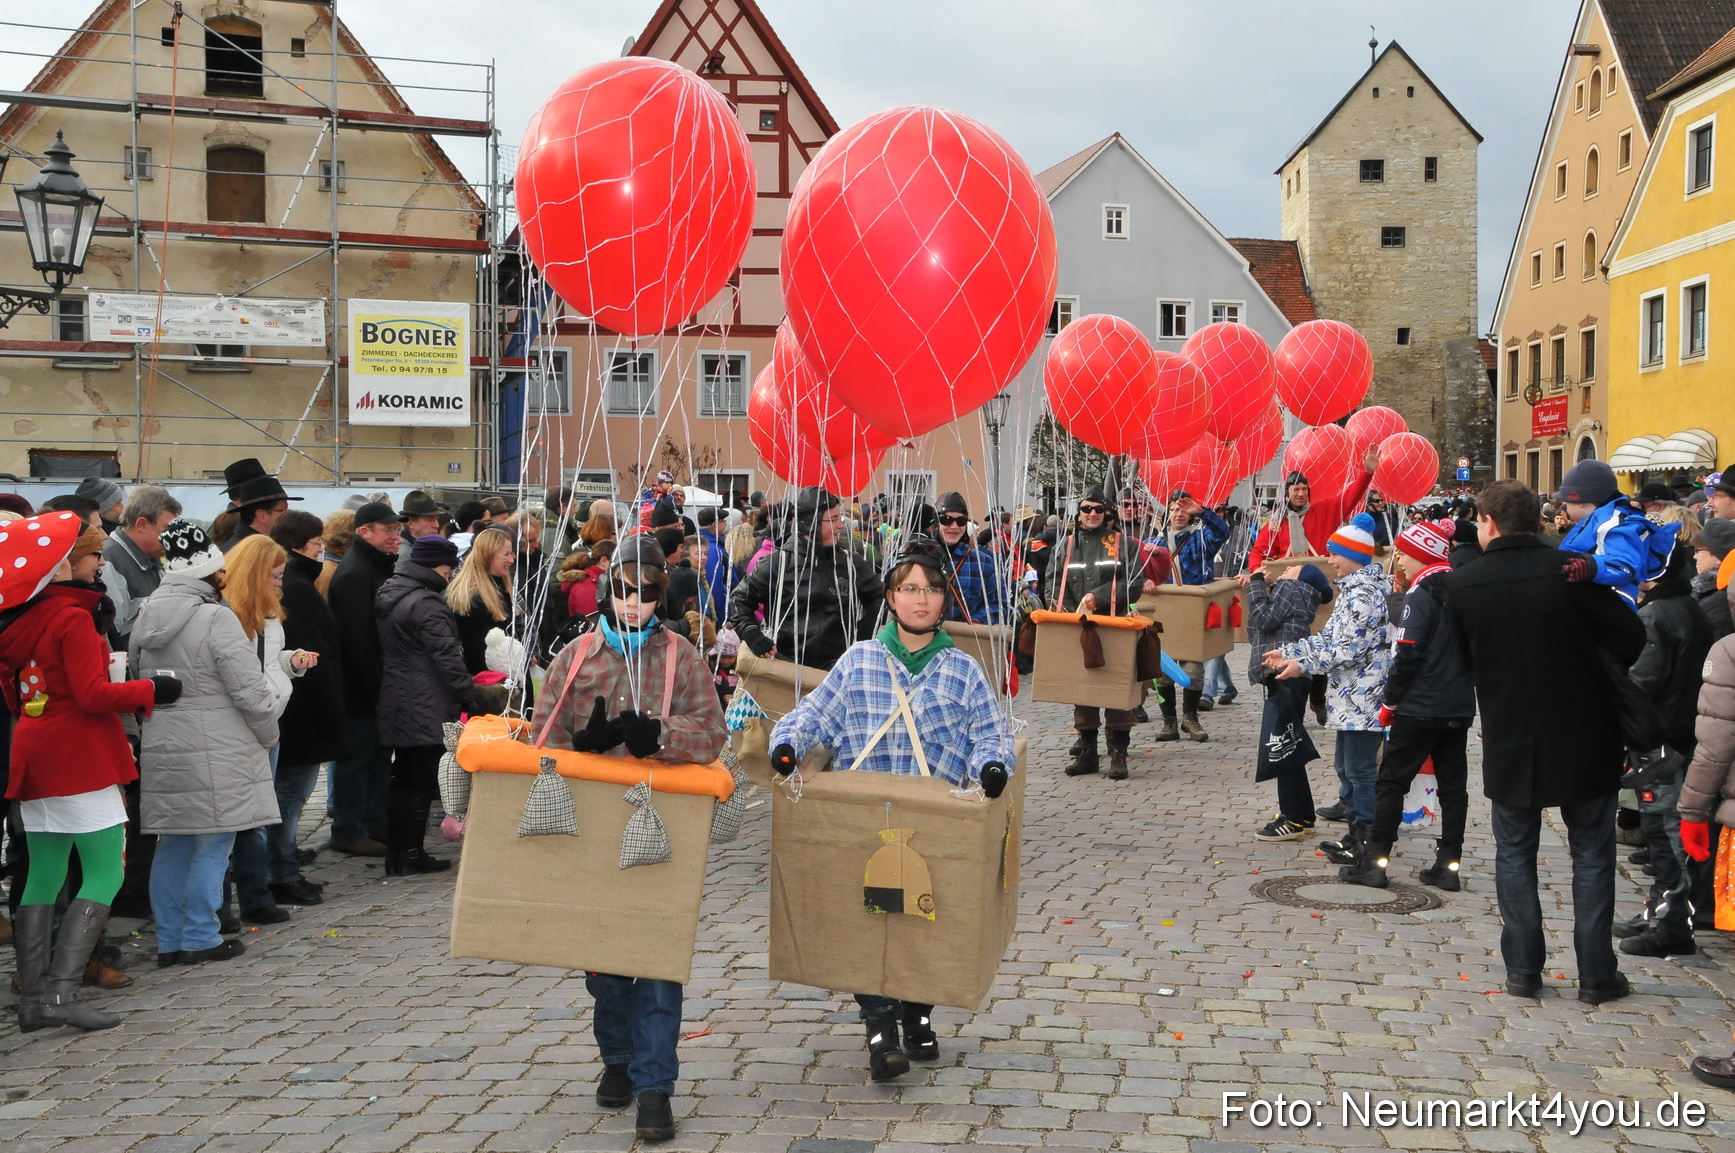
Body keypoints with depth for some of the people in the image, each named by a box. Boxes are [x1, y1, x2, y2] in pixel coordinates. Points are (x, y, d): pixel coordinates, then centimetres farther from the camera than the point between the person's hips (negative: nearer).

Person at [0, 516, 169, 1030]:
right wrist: (151, 690, -7)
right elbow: (92, 694, -18)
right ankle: (60, 992, -11)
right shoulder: (73, 617, -14)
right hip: (81, 757, -8)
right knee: (105, 874, -4)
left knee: (43, 878, 11)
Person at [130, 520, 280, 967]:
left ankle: (169, 942, 19)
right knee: (212, 846, 2)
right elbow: (250, 690, -15)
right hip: (216, 754, -7)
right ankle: (200, 939, 7)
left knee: (172, 846, 13)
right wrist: (268, 735, 1)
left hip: (162, 752, 8)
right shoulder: (216, 619, -15)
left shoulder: (146, 618, 9)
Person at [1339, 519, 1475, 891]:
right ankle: (1447, 866, 13)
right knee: (1453, 784, 10)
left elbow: (1408, 655, -17)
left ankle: (1374, 861, 2)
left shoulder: (1420, 596, -13)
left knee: (1391, 780, 1)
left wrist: (1390, 701, -8)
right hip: (1460, 707, 7)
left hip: (1421, 707, -7)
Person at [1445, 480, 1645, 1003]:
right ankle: (1596, 974, 13)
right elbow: (1631, 635, -9)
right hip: (1582, 736, 0)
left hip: (1509, 740, 1)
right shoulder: (1571, 570, -12)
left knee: (1515, 852, 13)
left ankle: (1523, 969, 13)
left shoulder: (1462, 584, -8)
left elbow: (1466, 660, 3)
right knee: (1591, 853, 10)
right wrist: (1592, 676, 8)